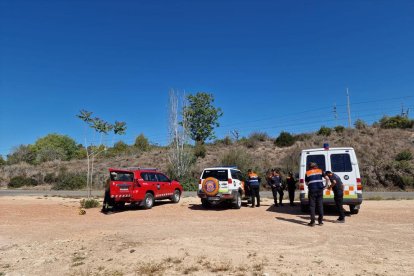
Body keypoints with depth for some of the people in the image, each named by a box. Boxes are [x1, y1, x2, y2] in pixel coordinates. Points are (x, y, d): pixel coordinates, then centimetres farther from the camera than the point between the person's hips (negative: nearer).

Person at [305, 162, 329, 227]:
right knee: (320, 205, 11)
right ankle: (320, 221, 16)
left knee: (312, 206, 4)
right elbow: (327, 178, 6)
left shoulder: (307, 173, 8)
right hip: (320, 189, 2)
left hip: (312, 190, -2)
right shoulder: (320, 171, 11)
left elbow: (306, 183, 12)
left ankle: (312, 222, 3)